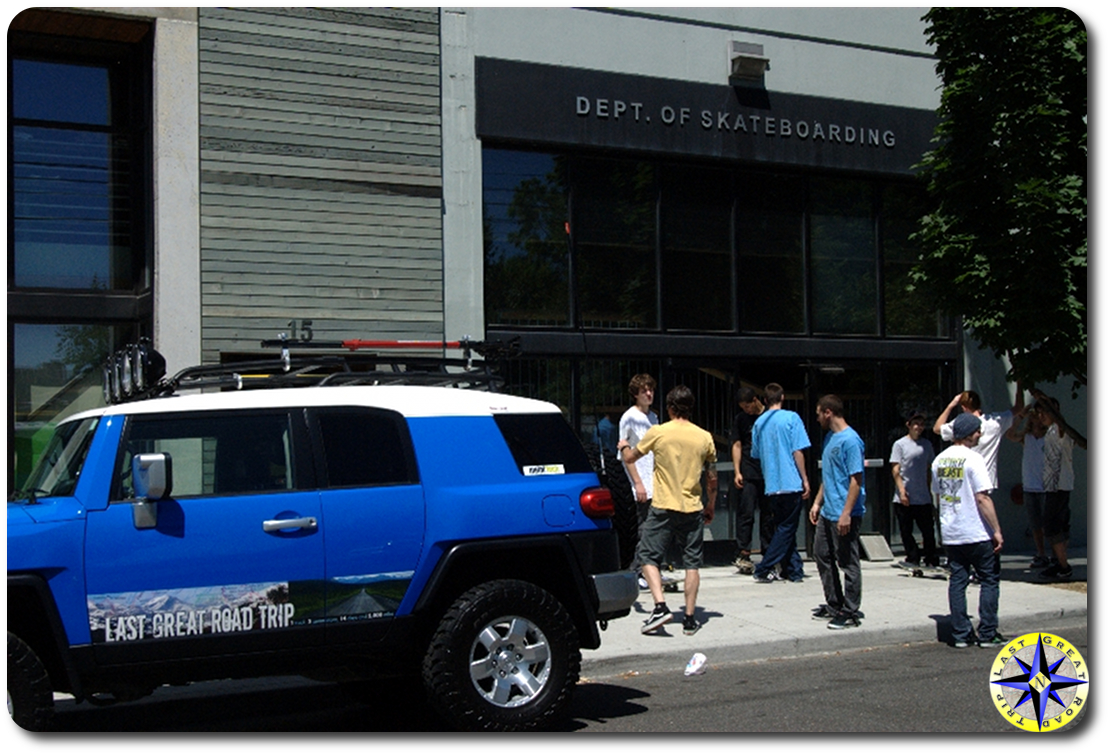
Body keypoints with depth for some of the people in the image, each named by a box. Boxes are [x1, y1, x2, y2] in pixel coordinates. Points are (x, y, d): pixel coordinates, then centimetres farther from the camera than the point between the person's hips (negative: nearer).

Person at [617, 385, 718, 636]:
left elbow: (630, 458, 9)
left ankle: (660, 607, -8)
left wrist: (624, 446, 31)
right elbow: (712, 479, 8)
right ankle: (689, 619, 9)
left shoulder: (658, 432, -6)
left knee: (649, 556, 8)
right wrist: (710, 506, 23)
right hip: (693, 509, 3)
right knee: (692, 563, 9)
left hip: (663, 508, -2)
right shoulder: (704, 437, 2)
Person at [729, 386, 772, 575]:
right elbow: (737, 445, 8)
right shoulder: (740, 419, 9)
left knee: (768, 514, 5)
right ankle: (743, 554, -4)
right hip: (747, 474, -1)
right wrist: (737, 472, -1)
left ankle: (768, 553, 13)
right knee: (746, 514, -5)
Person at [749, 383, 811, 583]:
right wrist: (805, 479, -5)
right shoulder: (791, 418, -5)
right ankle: (763, 570, -3)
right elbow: (798, 452, -10)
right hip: (791, 483, -5)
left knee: (785, 528, 14)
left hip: (771, 486, 5)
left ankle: (794, 571, 15)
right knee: (786, 529, 2)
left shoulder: (759, 423, 9)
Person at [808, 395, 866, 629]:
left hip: (844, 515, -10)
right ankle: (834, 605, 27)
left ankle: (850, 612, 9)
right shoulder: (829, 437, 13)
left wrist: (846, 514, -23)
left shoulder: (850, 440, -17)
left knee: (847, 562, -1)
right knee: (822, 555, 16)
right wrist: (817, 502, 19)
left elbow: (856, 480, -20)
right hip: (827, 512, 10)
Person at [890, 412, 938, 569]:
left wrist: (932, 491, 13)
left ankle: (932, 560, 11)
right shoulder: (900, 444, -2)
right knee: (906, 531, 3)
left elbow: (930, 469, 17)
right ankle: (912, 558, 13)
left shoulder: (926, 444, 10)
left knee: (928, 530, 3)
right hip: (904, 498, -3)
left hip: (924, 497, 3)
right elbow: (895, 470, -6)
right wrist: (902, 491, -13)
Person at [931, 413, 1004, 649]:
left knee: (957, 581, 9)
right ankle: (988, 634, 5)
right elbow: (982, 498, -17)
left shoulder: (939, 460, 8)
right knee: (989, 581, 5)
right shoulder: (973, 459, -13)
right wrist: (997, 530, -14)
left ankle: (961, 634, 8)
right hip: (977, 533, -6)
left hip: (950, 534, 6)